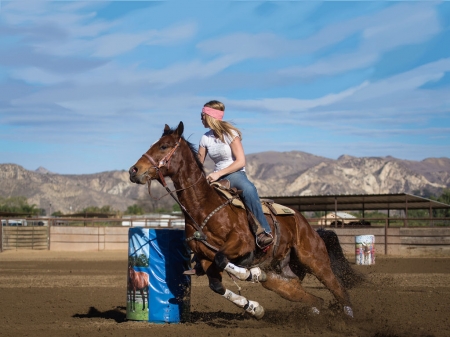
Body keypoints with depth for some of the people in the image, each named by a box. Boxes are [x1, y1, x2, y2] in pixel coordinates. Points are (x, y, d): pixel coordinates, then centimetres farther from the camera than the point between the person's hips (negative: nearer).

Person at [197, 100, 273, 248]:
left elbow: (241, 162, -15)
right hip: (217, 177, 7)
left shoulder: (230, 134, -9)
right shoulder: (206, 138, 8)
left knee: (248, 189, -39)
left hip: (235, 174, -7)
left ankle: (263, 231, -40)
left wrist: (219, 174, -24)